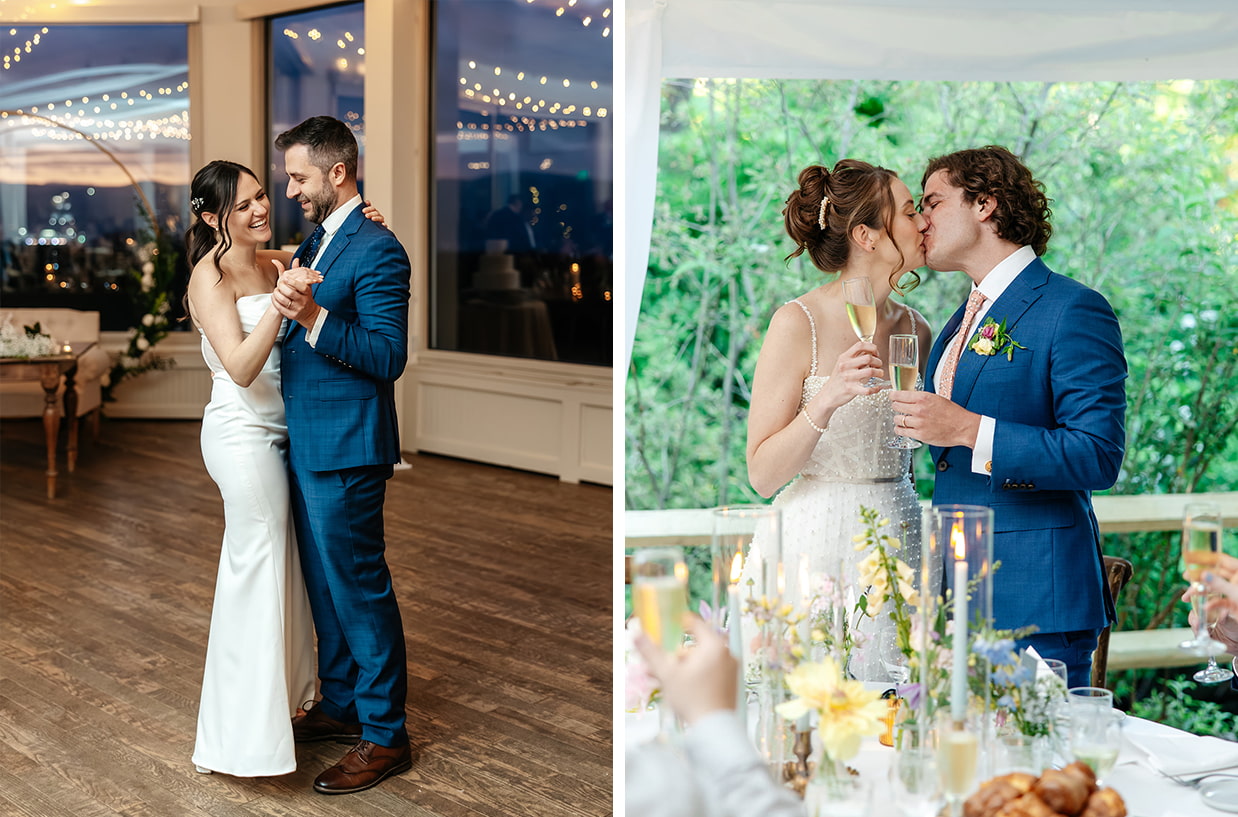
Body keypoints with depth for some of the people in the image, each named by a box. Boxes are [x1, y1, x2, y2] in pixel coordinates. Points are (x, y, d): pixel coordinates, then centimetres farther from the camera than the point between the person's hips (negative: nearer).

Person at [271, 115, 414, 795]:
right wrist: (285, 302, 8)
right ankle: (339, 704, 34)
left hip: (345, 451, -10)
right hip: (305, 445, 10)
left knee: (358, 586, -2)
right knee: (324, 583, 19)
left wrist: (312, 317, -29)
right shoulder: (315, 243, 14)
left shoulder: (376, 250, -16)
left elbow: (388, 356, -22)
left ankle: (384, 734, 9)